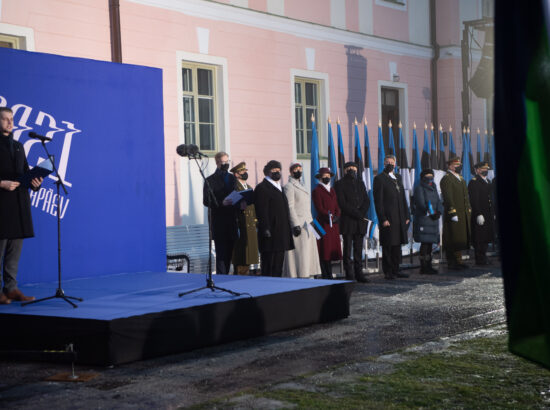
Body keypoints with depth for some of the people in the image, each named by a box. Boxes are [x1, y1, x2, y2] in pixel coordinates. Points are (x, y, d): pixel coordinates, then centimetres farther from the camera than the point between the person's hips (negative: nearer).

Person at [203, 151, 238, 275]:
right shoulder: (211, 180, -1)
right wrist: (221, 203, -22)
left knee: (229, 253, 7)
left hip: (232, 222, 5)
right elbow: (206, 201, -8)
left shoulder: (232, 178, 16)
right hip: (219, 223, -5)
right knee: (221, 254, -6)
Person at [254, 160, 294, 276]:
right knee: (268, 264, -7)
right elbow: (262, 211, -16)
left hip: (281, 232, 9)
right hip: (271, 232, -9)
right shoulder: (262, 188, -8)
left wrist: (287, 229, 20)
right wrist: (266, 228, -23)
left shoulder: (279, 188, 21)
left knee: (278, 263, 12)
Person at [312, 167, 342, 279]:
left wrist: (337, 216, -3)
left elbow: (337, 206, 16)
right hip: (323, 225, -7)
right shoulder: (317, 191, -2)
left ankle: (329, 276, 11)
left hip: (334, 225, 7)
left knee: (332, 249, 6)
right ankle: (325, 276, -6)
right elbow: (319, 208, -9)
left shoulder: (332, 191, 20)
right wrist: (330, 217, -16)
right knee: (325, 250, -7)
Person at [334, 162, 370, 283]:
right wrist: (358, 214, -12)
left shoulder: (360, 183, 19)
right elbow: (343, 204, -9)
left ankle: (359, 273, 8)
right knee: (348, 249, -4)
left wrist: (361, 213, -7)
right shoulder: (340, 184, 1)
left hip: (360, 223, 5)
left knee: (358, 249, 5)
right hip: (347, 222, -5)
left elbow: (367, 201, 12)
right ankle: (349, 275, -2)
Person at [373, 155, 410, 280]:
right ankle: (388, 272, 5)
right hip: (388, 218, -7)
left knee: (397, 245, 11)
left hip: (400, 218, 7)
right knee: (387, 246, -2)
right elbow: (378, 201, -10)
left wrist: (407, 216, 12)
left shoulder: (398, 177, 17)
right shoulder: (379, 179, -5)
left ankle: (395, 270, 18)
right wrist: (383, 219, -16)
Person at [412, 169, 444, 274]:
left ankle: (428, 266, 15)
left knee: (430, 243, 10)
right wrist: (430, 214, -21)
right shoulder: (419, 188, -4)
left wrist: (438, 212, -9)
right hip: (423, 220, -7)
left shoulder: (433, 188, 19)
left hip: (433, 221, 7)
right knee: (425, 243, -9)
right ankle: (423, 267, -7)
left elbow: (439, 202, 9)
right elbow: (421, 204, -14)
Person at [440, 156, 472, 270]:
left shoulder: (461, 179, 20)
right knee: (453, 240, -5)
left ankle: (458, 261, 17)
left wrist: (469, 210, 16)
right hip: (454, 215, -9)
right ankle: (452, 263, 0)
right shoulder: (446, 179, -9)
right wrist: (453, 213, -20)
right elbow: (448, 198, -16)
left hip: (464, 215, 9)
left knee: (461, 239, 11)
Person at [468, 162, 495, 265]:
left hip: (489, 216, 9)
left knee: (486, 238, 12)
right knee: (479, 239, -6)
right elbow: (474, 200, -16)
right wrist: (479, 214, -21)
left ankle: (483, 258, 19)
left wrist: (493, 213, 19)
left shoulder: (488, 182, 19)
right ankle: (480, 260, -1)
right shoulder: (474, 182, -9)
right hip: (479, 216, -9)